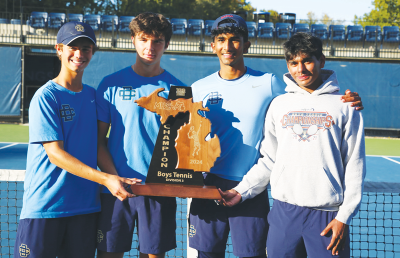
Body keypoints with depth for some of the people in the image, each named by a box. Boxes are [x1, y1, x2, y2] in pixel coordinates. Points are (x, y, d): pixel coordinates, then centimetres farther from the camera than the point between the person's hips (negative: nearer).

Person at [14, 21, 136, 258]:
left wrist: (119, 179, 1)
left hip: (86, 205, 5)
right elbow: (55, 154, -15)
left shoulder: (93, 96, 11)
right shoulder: (45, 97, -7)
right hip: (44, 207, -5)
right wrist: (105, 179, -22)